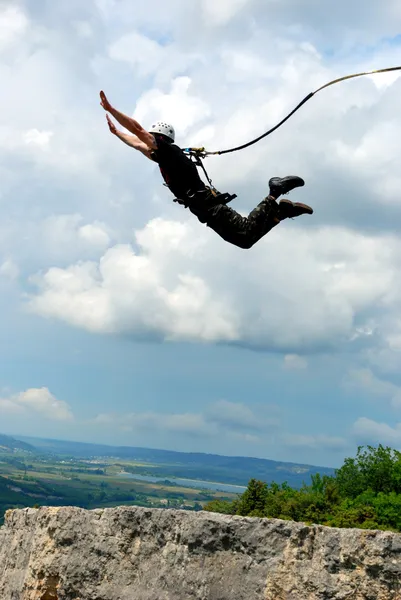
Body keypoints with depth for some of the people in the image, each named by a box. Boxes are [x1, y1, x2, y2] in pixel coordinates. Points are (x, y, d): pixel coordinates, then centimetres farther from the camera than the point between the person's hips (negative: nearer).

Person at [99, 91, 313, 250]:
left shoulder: (167, 150, -4)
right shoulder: (163, 156, 22)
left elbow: (137, 129, -11)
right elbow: (136, 142, 39)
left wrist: (109, 108, -10)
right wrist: (115, 131, 44)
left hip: (207, 204, -9)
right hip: (206, 209, 9)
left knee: (247, 234, -19)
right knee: (245, 239, 8)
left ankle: (274, 195, -12)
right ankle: (282, 210, 8)